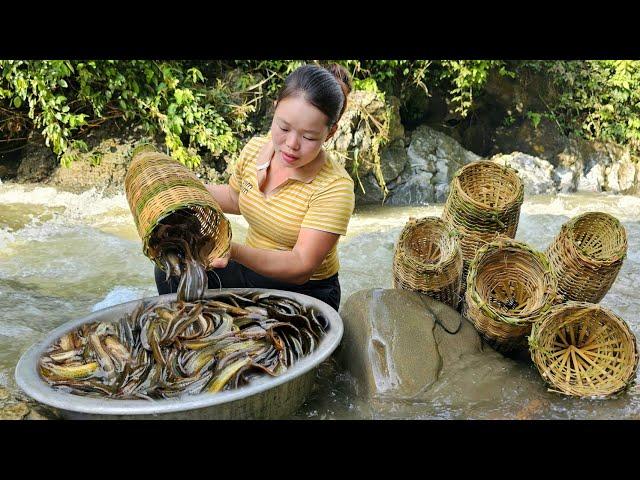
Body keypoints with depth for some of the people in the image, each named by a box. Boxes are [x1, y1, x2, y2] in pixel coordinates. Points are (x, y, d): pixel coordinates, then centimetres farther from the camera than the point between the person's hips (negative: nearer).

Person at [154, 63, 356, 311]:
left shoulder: (334, 186, -24)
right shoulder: (255, 148, -5)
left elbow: (301, 267, -28)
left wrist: (235, 251, -42)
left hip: (305, 292, -5)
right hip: (251, 271, 6)